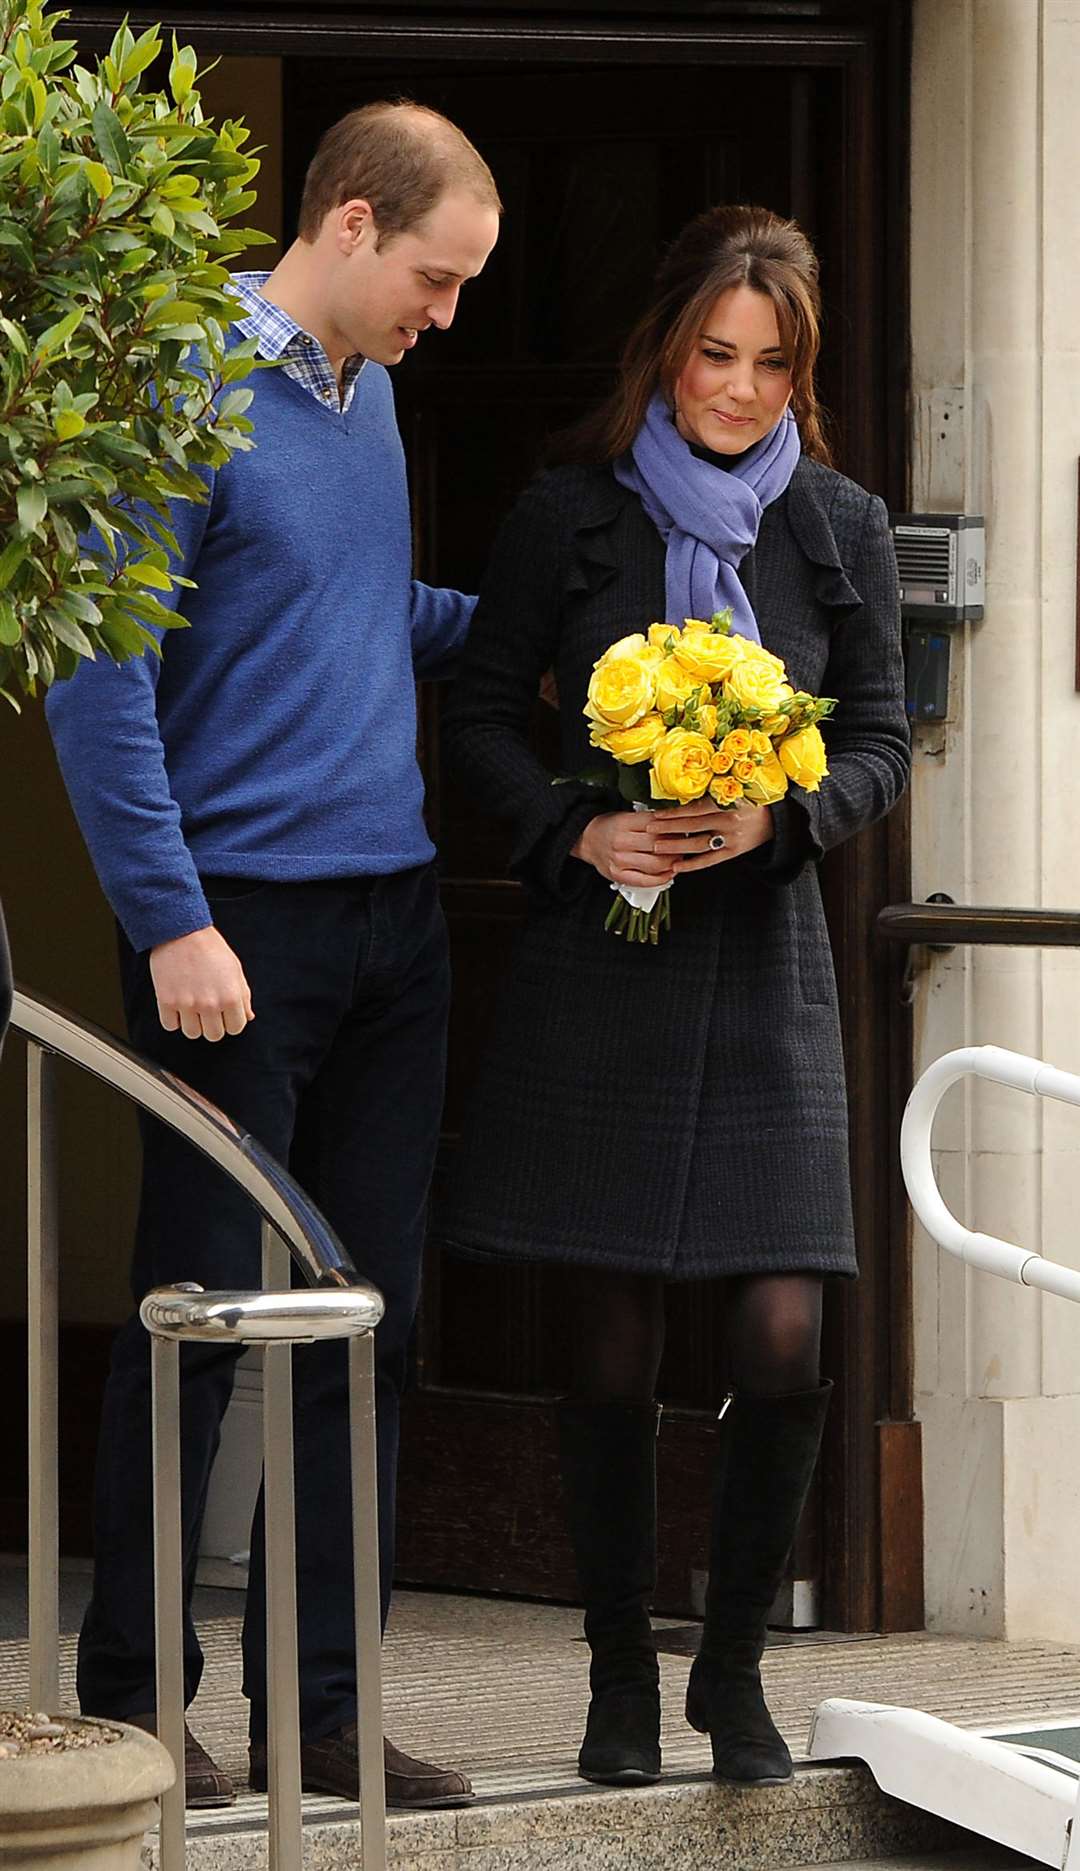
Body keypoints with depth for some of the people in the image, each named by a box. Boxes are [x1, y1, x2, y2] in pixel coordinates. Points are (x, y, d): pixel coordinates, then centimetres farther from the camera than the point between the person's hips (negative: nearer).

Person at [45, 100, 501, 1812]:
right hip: (244, 924, -8)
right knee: (203, 1311, -2)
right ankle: (132, 1694, 8)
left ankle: (317, 1701, 15)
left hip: (390, 916, 8)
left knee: (369, 1319, 8)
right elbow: (103, 677, -14)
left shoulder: (367, 390, 14)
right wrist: (172, 921, -17)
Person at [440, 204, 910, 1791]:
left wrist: (779, 816, -12)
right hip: (598, 961, -1)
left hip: (762, 961, 1)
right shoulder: (570, 513, 1)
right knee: (613, 1349, 1)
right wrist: (577, 830, -13)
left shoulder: (842, 527, 6)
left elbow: (883, 741, 8)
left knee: (782, 1343, -8)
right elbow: (480, 715, 4)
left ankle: (734, 1665, 11)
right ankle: (621, 1677, 15)